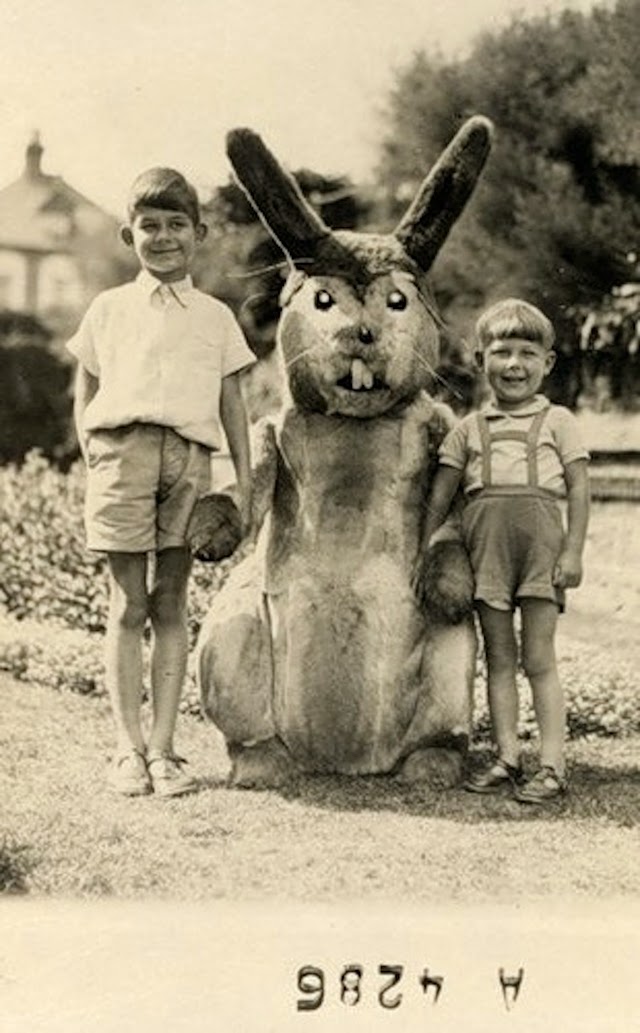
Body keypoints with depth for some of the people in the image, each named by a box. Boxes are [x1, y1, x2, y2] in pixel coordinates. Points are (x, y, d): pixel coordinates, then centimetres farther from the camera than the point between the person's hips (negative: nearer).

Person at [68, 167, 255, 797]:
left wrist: (244, 479, 8)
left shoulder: (215, 316, 16)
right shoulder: (108, 309, 13)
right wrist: (95, 462, 0)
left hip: (190, 457, 1)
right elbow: (84, 396, 13)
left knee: (171, 604, 2)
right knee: (128, 604, -1)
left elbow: (232, 402, 15)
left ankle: (161, 747, 7)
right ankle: (128, 748, 4)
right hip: (122, 448, -1)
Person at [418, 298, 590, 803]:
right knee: (499, 658, 7)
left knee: (539, 660, -2)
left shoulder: (558, 421, 6)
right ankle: (506, 758, 14)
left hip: (540, 548, -3)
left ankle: (553, 765, 2)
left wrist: (573, 552, -7)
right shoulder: (468, 429, 12)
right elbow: (439, 499, 12)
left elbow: (579, 489, 1)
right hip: (486, 549, 3)